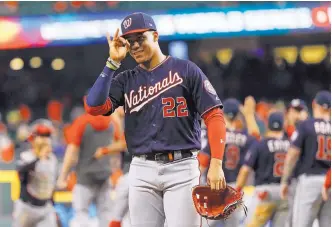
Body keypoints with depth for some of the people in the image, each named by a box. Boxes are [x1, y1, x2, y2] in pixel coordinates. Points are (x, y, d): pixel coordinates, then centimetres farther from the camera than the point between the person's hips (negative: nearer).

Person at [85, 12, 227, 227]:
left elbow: (214, 116, -3)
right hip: (142, 170, 4)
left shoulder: (185, 70, 2)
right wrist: (113, 62, -6)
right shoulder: (126, 80, 11)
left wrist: (216, 163, -13)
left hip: (181, 168, -4)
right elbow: (94, 107, -5)